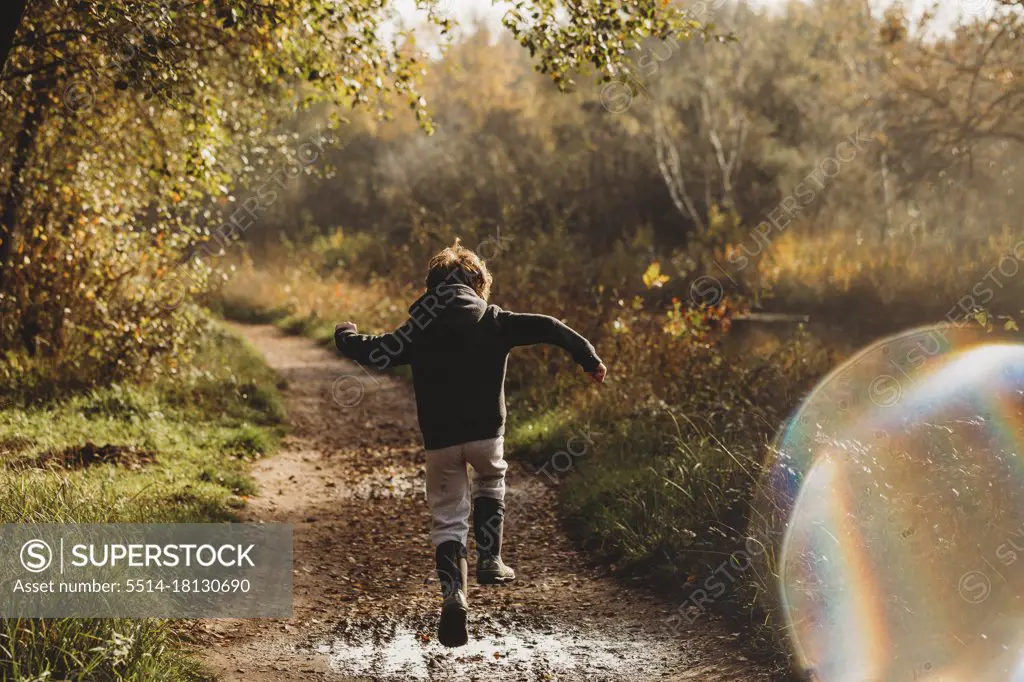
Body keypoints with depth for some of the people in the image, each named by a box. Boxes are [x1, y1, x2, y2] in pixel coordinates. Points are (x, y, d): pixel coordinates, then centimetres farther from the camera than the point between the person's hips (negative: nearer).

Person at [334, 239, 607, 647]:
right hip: (486, 431, 0)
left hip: (439, 438, 0)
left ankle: (453, 594, -13)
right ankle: (490, 560, 21)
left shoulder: (419, 331, 4)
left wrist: (346, 337, 22)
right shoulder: (494, 322, 1)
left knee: (447, 518, 7)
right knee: (490, 482, 31)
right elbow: (547, 328, -6)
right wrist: (588, 358, -1)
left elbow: (378, 354, 2)